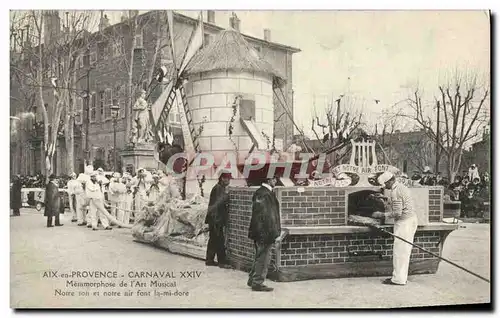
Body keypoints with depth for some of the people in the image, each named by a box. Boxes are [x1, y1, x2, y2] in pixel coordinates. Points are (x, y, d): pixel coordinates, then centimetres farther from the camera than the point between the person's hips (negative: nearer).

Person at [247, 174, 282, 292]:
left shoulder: (269, 193, 14)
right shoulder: (261, 193, -17)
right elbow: (259, 215, -22)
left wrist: (276, 231, 21)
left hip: (268, 232, 10)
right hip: (264, 232, -10)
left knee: (260, 257, 18)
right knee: (263, 257, -2)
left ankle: (252, 280, 28)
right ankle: (257, 283, 7)